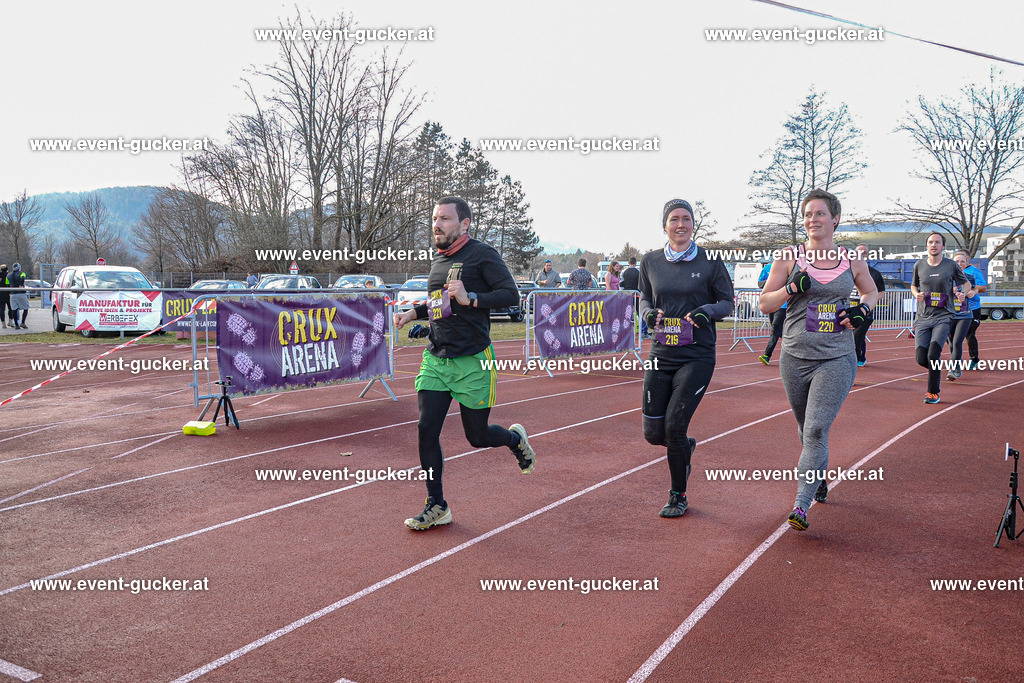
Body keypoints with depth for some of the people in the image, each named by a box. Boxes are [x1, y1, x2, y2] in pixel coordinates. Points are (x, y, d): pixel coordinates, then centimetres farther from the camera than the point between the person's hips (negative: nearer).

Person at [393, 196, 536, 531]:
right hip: (435, 358, 6)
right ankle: (437, 506, 11)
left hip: (472, 361, -6)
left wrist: (470, 298, -24)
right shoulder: (437, 260, 14)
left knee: (477, 436, 3)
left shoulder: (482, 254, -7)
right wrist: (414, 312, 12)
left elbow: (510, 295, -14)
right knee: (427, 430, -3)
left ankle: (515, 438, 38)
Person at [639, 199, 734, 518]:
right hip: (661, 355, 3)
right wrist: (649, 313, -4)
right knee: (653, 433, 1)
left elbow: (727, 302, 5)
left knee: (674, 425, -9)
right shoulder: (650, 261, 6)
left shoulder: (710, 261, -2)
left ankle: (678, 496, 13)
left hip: (698, 356, -3)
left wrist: (707, 311, -15)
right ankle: (685, 446, 39)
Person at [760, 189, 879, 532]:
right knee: (806, 429, 15)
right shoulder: (789, 257, 1)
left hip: (837, 359, -1)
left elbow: (871, 291, 23)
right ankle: (818, 478, 43)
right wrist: (792, 288, -16)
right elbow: (765, 303, 2)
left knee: (817, 430, -13)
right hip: (795, 358, 1)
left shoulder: (852, 261, 4)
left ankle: (801, 504, -12)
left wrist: (862, 309, 1)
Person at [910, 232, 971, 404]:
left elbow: (966, 283, 16)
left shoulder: (951, 265, 2)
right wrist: (916, 294, 0)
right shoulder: (919, 265, 7)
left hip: (943, 317, -2)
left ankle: (933, 392, 0)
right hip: (923, 317, 2)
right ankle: (936, 369, 30)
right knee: (921, 359, -6)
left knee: (933, 355, -17)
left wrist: (963, 293, -6)